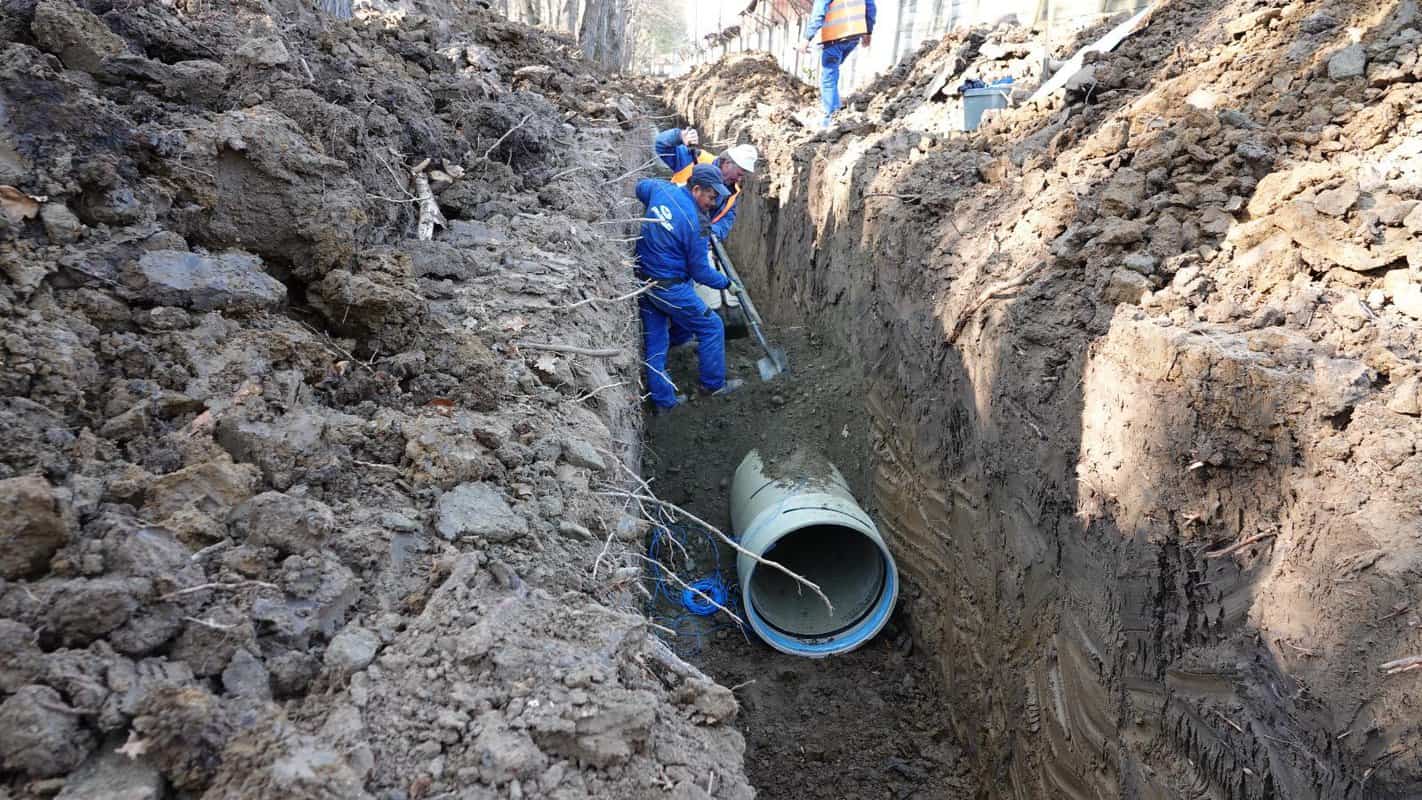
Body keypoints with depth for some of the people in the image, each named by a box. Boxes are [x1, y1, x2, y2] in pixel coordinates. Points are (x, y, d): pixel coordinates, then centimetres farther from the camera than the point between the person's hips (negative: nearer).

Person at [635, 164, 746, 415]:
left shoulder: (662, 189, -4)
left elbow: (640, 186, 23)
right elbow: (700, 271, -13)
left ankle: (662, 400, 21)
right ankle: (713, 384, 23)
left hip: (644, 281, 8)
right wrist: (725, 283, 4)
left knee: (655, 341, 13)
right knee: (711, 327, 11)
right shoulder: (695, 222, -21)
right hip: (670, 288, -8)